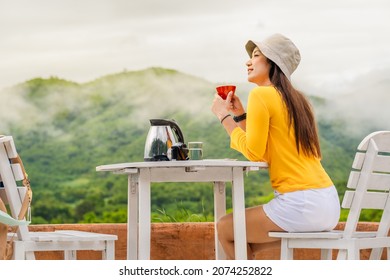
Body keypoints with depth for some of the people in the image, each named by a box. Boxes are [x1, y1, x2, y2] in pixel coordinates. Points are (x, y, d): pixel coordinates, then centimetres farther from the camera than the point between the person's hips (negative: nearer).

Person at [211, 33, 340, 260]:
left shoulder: (261, 94, -9)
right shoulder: (296, 99, 18)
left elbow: (254, 152, -10)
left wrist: (224, 116, 0)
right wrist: (240, 115, 18)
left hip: (300, 204, -9)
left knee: (225, 228, 11)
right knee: (245, 241, 23)